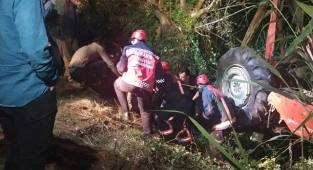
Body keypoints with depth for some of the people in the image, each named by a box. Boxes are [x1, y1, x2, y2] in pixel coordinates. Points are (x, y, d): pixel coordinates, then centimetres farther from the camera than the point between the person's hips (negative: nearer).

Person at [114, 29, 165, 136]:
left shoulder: (129, 48, 9)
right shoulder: (154, 53, 19)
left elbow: (120, 68, 6)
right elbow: (160, 75, 16)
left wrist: (125, 73, 28)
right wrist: (157, 86, 29)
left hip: (131, 83, -3)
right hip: (146, 87, 4)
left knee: (117, 84, 31)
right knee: (145, 111, 27)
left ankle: (125, 111, 21)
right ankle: (147, 133, 31)